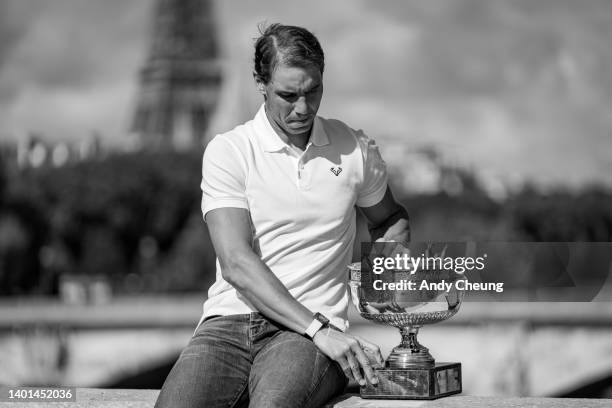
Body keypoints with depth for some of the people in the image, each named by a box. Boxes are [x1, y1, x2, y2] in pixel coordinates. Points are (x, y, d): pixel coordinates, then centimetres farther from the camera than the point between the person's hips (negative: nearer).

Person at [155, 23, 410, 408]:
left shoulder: (355, 149, 11)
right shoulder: (227, 151, 2)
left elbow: (391, 219, 32)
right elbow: (237, 263, -9)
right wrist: (319, 329, -19)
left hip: (309, 334, 0)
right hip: (229, 322, 0)